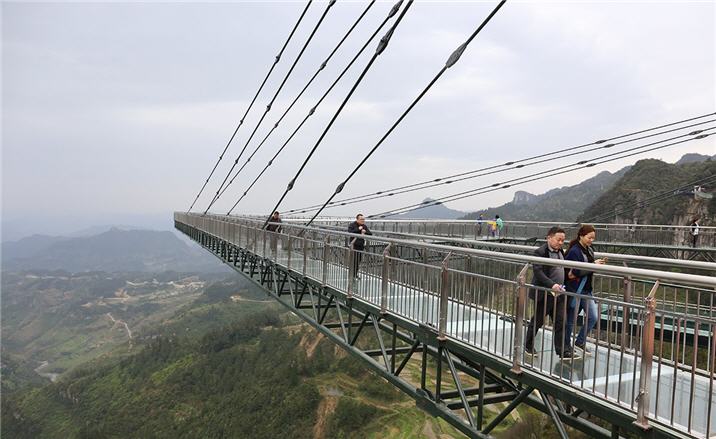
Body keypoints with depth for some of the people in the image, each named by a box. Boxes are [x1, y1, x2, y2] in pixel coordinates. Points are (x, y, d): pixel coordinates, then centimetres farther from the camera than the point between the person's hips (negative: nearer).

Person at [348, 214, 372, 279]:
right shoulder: (352, 225, -6)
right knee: (354, 261, -8)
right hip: (354, 245, -6)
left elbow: (370, 234, 8)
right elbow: (350, 233, -23)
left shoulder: (364, 226, 11)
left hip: (361, 245, 6)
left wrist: (365, 232, -11)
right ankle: (352, 275, -1)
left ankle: (355, 274, 21)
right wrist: (358, 229, -23)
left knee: (359, 261, 9)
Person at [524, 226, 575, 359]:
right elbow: (538, 272, -24)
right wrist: (552, 285, -33)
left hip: (559, 294, 7)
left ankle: (561, 350, 13)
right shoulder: (540, 252, -15)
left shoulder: (560, 251, 10)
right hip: (544, 294, -7)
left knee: (560, 322, 5)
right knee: (537, 321, 8)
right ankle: (528, 345, 25)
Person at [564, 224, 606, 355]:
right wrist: (594, 265, -20)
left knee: (593, 317, 6)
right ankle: (566, 346, 21)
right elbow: (575, 272, -23)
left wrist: (598, 264, -5)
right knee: (571, 319, 5)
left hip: (586, 289, 8)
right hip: (575, 290, -8)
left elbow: (589, 270, 14)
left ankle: (580, 342, 24)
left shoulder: (589, 250, 7)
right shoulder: (574, 251, -17)